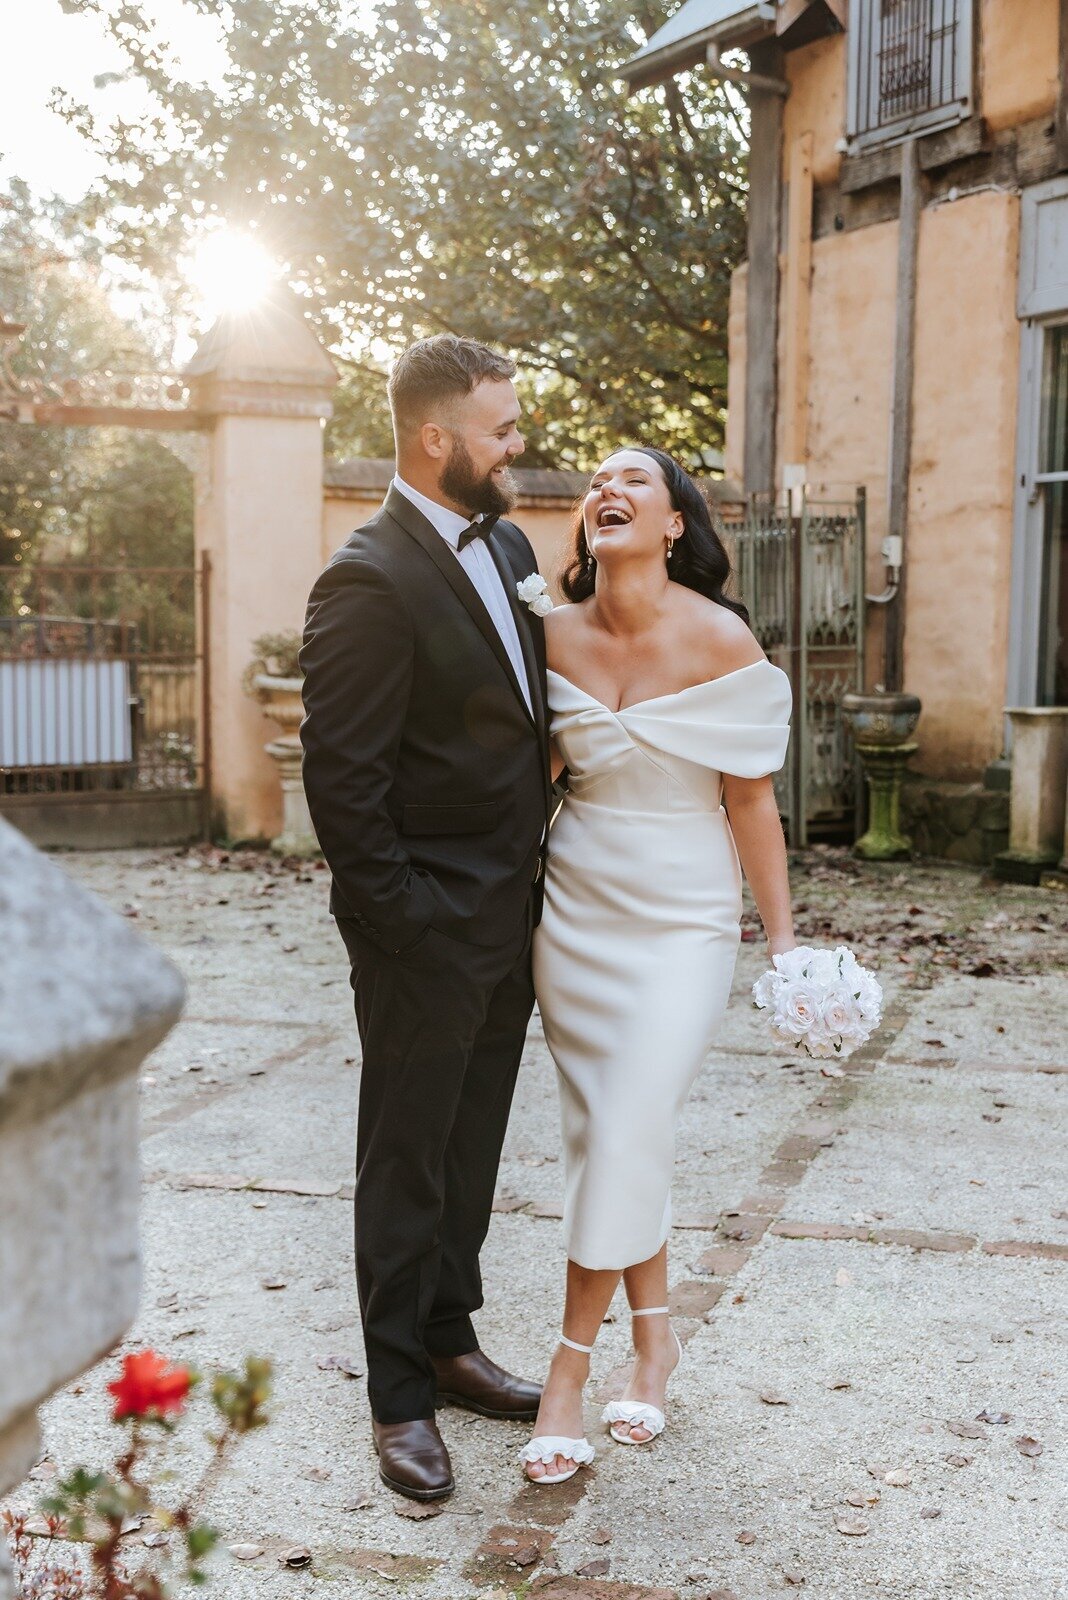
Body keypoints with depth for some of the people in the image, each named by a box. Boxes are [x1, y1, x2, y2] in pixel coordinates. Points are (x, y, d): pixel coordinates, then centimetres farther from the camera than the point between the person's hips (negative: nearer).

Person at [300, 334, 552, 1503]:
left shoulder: (506, 546, 9)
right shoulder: (369, 582, -19)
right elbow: (342, 781, -19)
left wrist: (532, 875, 10)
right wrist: (401, 923, -18)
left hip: (508, 922, 8)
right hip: (428, 934, -8)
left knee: (470, 1153, 20)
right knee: (407, 1166, 7)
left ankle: (449, 1342, 37)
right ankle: (399, 1398, 22)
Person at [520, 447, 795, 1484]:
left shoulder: (719, 641, -12)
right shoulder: (556, 633, -1)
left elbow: (750, 797, -6)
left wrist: (782, 935, -2)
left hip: (680, 920, -4)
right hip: (574, 910, 4)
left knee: (630, 1134, -7)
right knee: (602, 1131, 10)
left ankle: (569, 1367, 8)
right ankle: (652, 1335, 28)